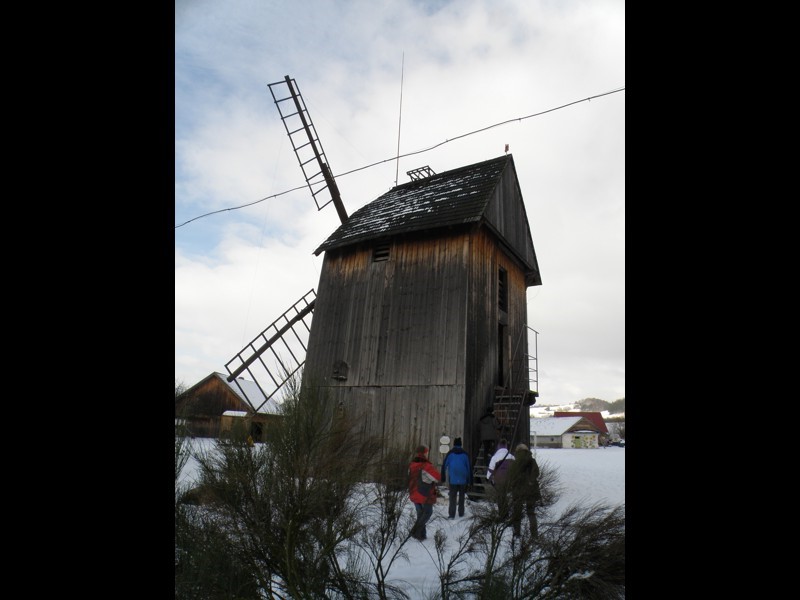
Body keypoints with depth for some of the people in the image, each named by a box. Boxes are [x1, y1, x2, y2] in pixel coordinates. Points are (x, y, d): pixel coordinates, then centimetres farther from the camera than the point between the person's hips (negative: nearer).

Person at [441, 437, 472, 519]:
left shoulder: (450, 453, -2)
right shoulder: (465, 454, 0)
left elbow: (444, 466, -3)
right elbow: (469, 467, 2)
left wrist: (443, 478, 2)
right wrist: (470, 480, 8)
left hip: (453, 479, -1)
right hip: (463, 479, 1)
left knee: (452, 497, 2)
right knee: (461, 496, 15)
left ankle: (452, 514, -4)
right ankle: (461, 513, 19)